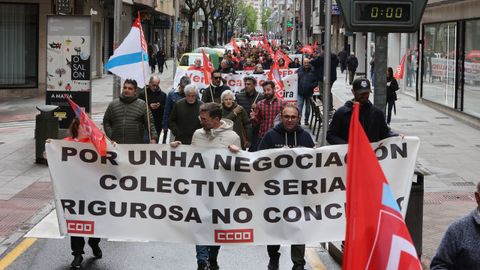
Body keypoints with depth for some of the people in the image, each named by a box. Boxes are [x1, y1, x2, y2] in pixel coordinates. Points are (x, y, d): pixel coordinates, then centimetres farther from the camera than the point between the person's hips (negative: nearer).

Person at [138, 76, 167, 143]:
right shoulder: (143, 94, 2)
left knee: (155, 141, 7)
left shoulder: (163, 95, 10)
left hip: (158, 124, 2)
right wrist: (149, 106, -16)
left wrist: (160, 106, -14)